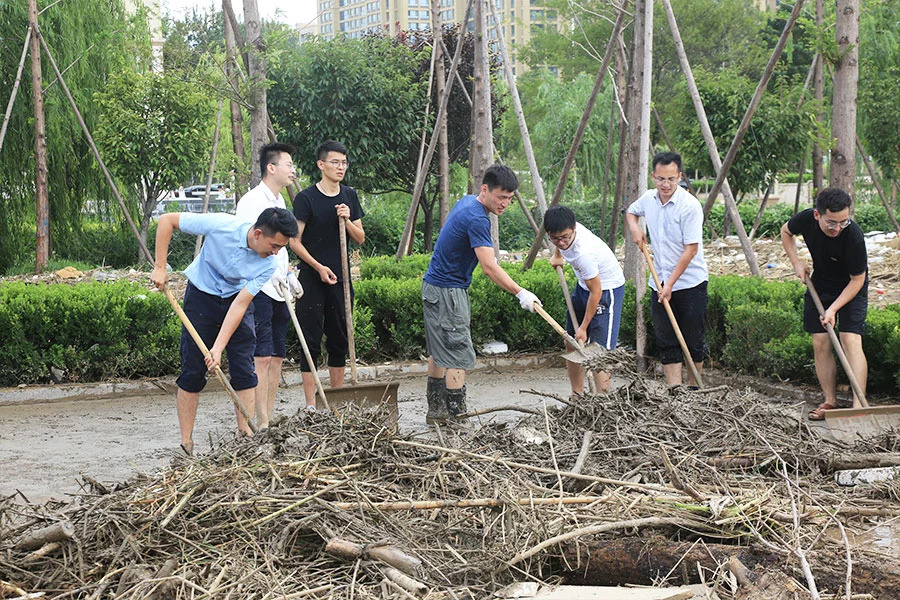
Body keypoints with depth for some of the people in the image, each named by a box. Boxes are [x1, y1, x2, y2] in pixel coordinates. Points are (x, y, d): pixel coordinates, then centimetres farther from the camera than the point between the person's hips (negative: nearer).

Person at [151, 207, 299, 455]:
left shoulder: (268, 264, -22)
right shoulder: (220, 225, -30)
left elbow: (239, 304, -21)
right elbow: (166, 220, -20)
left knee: (244, 370, -5)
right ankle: (186, 443, 4)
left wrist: (219, 347, -28)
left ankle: (246, 434, 2)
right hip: (201, 295, -2)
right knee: (193, 371, -2)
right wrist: (160, 267, -20)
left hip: (237, 300, 2)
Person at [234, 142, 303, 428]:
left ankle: (270, 416, 17)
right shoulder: (252, 201, -11)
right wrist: (271, 271, -26)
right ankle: (262, 422, -10)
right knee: (262, 356, -11)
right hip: (259, 289, -9)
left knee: (277, 356, 10)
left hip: (279, 290, 9)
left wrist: (290, 276, 20)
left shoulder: (279, 201, 19)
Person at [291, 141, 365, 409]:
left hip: (340, 277, 5)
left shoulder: (350, 196, 9)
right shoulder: (306, 198, -8)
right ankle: (311, 404, 0)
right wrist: (319, 267, -14)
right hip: (312, 277, -5)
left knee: (340, 339, 11)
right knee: (311, 341, -3)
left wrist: (347, 220, -8)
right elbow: (294, 241, -8)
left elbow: (360, 238, 11)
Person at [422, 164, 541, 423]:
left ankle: (435, 411, 23)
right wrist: (520, 293, -30)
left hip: (435, 286, 11)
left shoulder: (466, 202, 9)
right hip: (447, 292, -11)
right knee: (458, 356, -9)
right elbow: (489, 268, -29)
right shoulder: (476, 219, -23)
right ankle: (457, 416, -8)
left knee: (439, 351, 16)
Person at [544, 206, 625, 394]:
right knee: (571, 344, 11)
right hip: (584, 285, 9)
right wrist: (557, 255, 18)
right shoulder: (564, 230, -15)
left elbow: (596, 292, -27)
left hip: (607, 289, -9)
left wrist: (584, 327, -20)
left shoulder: (584, 252, -37)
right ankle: (577, 396, 20)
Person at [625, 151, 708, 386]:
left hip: (690, 282, -6)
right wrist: (634, 227, 4)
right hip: (660, 282, 6)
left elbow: (691, 249, -18)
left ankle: (693, 389, 17)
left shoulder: (690, 205, -17)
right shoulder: (648, 199, 3)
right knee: (666, 340, 3)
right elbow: (631, 212, 27)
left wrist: (670, 284, -18)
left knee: (694, 339, 3)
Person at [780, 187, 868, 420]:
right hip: (820, 285, 4)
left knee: (851, 341, -17)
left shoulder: (853, 236, -34)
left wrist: (833, 309, -26)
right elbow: (786, 231, 4)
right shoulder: (806, 220, -22)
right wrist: (796, 262, -6)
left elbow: (857, 280, -22)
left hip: (851, 288, -4)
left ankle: (859, 405, -21)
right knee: (820, 344, 1)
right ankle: (830, 401, 12)